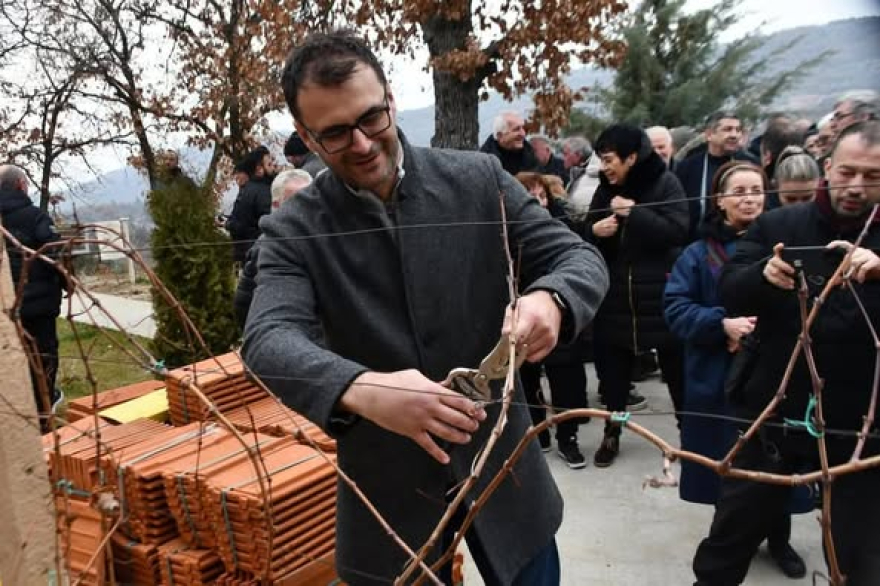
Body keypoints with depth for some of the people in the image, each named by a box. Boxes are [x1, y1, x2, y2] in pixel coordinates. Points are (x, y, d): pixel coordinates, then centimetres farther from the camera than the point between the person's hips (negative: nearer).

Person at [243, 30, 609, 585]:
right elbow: (268, 340, -21)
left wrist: (549, 300, -30)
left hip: (501, 463, 1)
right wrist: (362, 390, -43)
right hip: (387, 488, 0)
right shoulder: (294, 231, -9)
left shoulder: (479, 179, -7)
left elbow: (580, 255, -5)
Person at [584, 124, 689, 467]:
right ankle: (612, 434, 23)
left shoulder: (665, 183, -7)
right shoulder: (606, 189, 8)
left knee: (677, 367, 10)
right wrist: (594, 231, -12)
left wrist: (634, 213, -22)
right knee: (613, 367, 9)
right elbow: (588, 237, 11)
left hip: (661, 293, -4)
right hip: (616, 293, 4)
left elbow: (677, 231, -18)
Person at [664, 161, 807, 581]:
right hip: (719, 380, 0)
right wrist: (722, 325, -21)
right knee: (725, 463, 9)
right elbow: (675, 309, -6)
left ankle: (779, 540, 33)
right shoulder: (699, 253, 1)